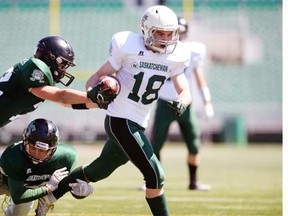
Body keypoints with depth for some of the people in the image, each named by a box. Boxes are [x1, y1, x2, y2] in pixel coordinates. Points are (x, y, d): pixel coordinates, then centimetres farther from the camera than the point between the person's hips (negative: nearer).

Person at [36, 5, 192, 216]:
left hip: (138, 124, 7)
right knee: (155, 175, -14)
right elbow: (99, 76, -7)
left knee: (97, 171, 22)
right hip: (120, 120, -7)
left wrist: (181, 103, -26)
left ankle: (49, 196, 40)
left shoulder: (176, 56, 2)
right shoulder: (128, 47, -13)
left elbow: (185, 91, -2)